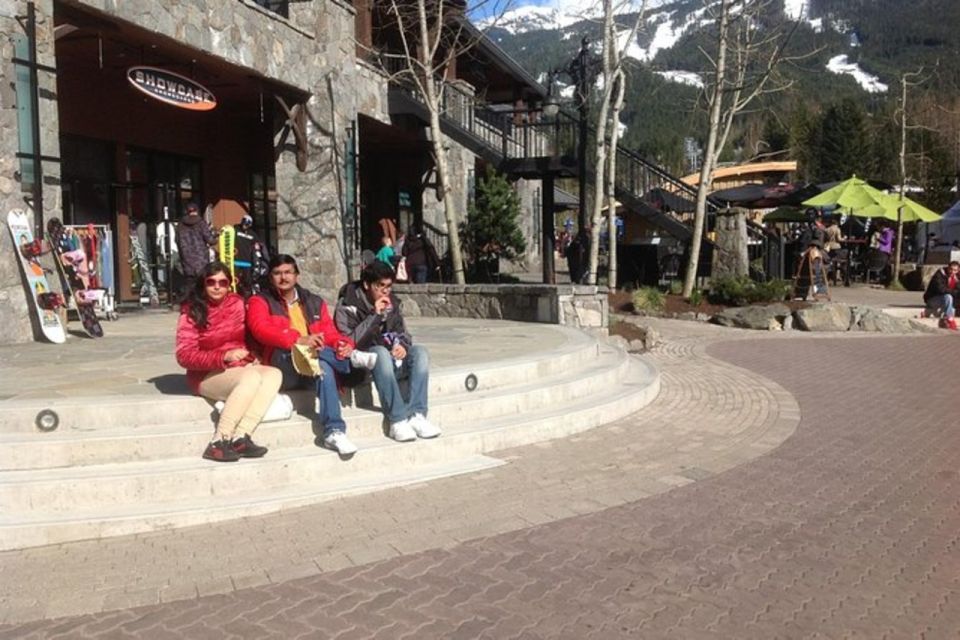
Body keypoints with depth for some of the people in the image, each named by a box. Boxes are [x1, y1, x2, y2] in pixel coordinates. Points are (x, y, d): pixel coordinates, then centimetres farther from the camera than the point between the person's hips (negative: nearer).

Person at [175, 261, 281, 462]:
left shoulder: (237, 303, 6)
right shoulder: (192, 312, -7)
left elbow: (250, 336, 18)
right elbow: (184, 356, -13)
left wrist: (252, 356, -3)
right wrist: (224, 356, -25)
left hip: (241, 368, 5)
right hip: (207, 375, -5)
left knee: (274, 374, -22)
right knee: (251, 377, -32)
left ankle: (240, 437, -31)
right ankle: (218, 442, -31)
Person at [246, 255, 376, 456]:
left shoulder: (314, 302, 20)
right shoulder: (260, 301, 8)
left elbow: (330, 332, 8)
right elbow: (261, 329, -13)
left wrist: (342, 344, -19)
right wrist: (299, 340, -31)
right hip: (284, 369, -2)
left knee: (324, 367, -33)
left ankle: (334, 432, -36)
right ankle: (352, 358, -29)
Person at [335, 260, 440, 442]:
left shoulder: (392, 303, 11)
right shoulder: (347, 305, -6)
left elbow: (403, 333, 15)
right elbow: (349, 341, -18)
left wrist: (403, 346, -10)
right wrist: (375, 315, -22)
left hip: (393, 361, 5)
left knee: (419, 352, -22)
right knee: (381, 352, -37)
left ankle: (417, 415, -32)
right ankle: (397, 420, -40)